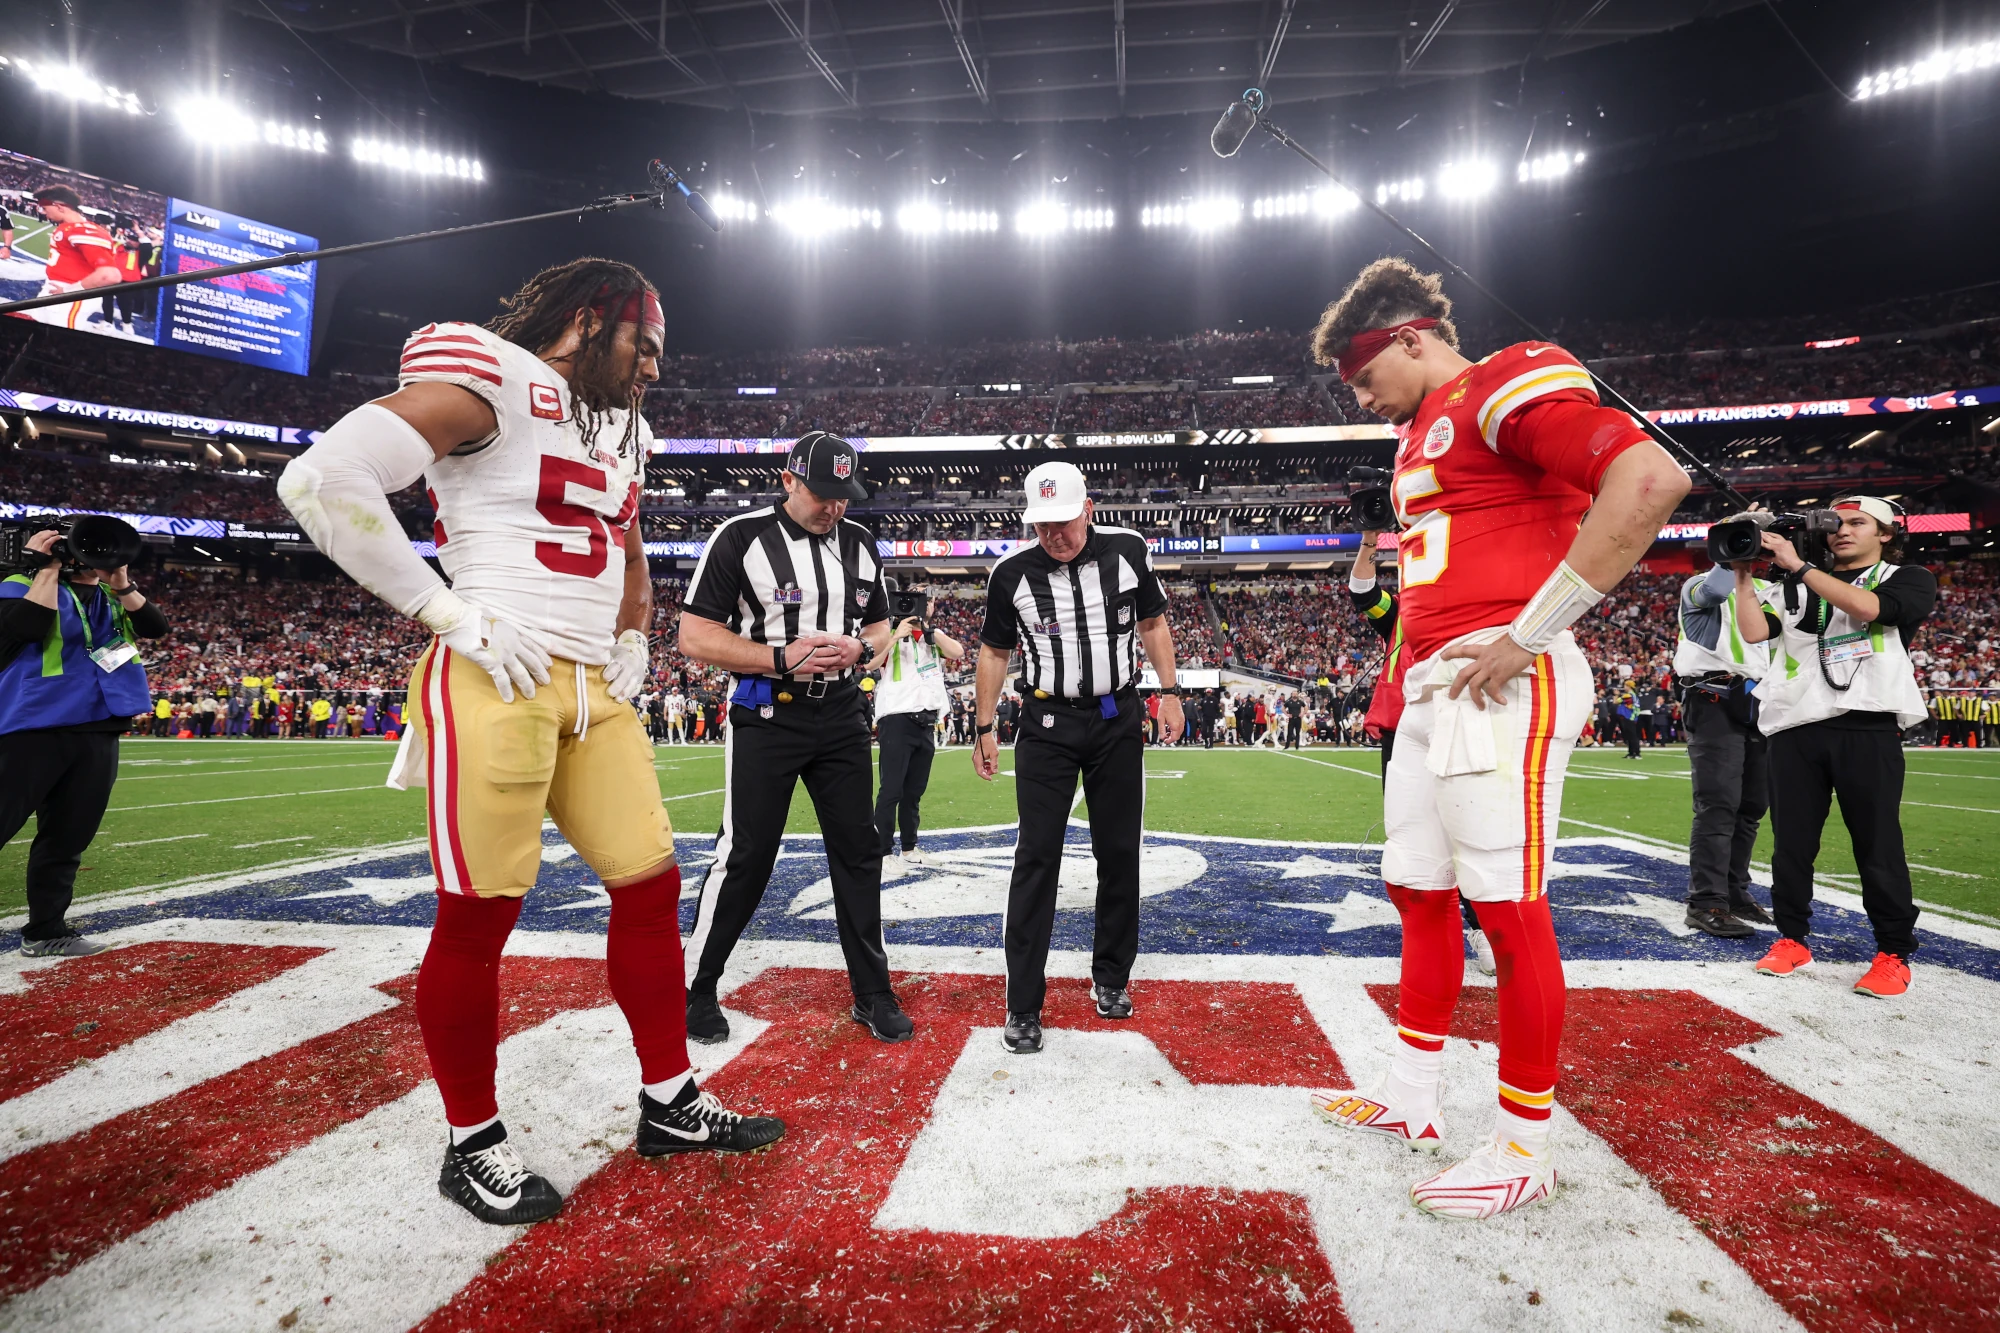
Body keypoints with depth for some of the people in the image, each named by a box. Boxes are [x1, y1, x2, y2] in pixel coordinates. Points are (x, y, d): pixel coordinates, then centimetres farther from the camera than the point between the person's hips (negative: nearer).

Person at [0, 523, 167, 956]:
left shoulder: (111, 595, 14)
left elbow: (155, 628, 2)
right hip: (35, 729, -6)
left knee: (67, 838, 11)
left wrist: (121, 581, -7)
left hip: (98, 733, 6)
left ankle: (46, 931, 21)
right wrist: (48, 569, -14)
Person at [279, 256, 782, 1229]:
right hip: (496, 681, -8)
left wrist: (632, 646, 19)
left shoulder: (620, 430, 20)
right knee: (478, 919, 1)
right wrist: (450, 613, -17)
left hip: (594, 689, 8)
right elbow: (322, 478, -18)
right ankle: (472, 1146, 20)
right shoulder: (491, 379, -6)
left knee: (650, 886, 8)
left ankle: (671, 1104, 23)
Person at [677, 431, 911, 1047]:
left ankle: (872, 993, 20)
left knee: (859, 851, 7)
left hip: (841, 717, 5)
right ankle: (696, 989, 21)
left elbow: (880, 628, 17)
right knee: (746, 855, 0)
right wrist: (782, 657, -20)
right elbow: (695, 636, -10)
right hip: (766, 717, -5)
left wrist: (860, 646, -7)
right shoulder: (741, 537, -7)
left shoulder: (860, 544, 8)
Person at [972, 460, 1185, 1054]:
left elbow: (1153, 624, 9)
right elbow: (994, 652, 5)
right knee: (1036, 857, -5)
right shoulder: (1012, 573, -6)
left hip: (1118, 721, 2)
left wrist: (1169, 692, 3)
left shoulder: (1126, 550, -3)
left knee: (1119, 853, 9)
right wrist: (984, 727, 3)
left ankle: (1111, 978, 28)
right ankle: (1023, 1005, 3)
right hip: (1047, 725, -1)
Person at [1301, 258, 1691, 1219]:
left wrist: (1530, 635, -19)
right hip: (1432, 688, 10)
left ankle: (1525, 1147, 11)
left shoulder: (1510, 385, -6)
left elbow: (1650, 479, -20)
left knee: (1509, 906, -4)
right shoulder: (1422, 435, 23)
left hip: (1504, 684, -10)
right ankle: (1409, 1099, 27)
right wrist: (1413, 678, 17)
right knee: (1418, 889, 13)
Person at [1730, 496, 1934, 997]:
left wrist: (1797, 565, -12)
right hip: (1794, 728, 3)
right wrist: (1743, 573, -2)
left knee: (1879, 846, 0)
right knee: (1791, 843, 5)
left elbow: (1866, 606, -11)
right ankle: (1792, 939, 16)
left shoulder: (1909, 579, 11)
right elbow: (1754, 630, 2)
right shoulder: (1794, 589, 19)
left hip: (1867, 728, -2)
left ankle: (1894, 954, 11)